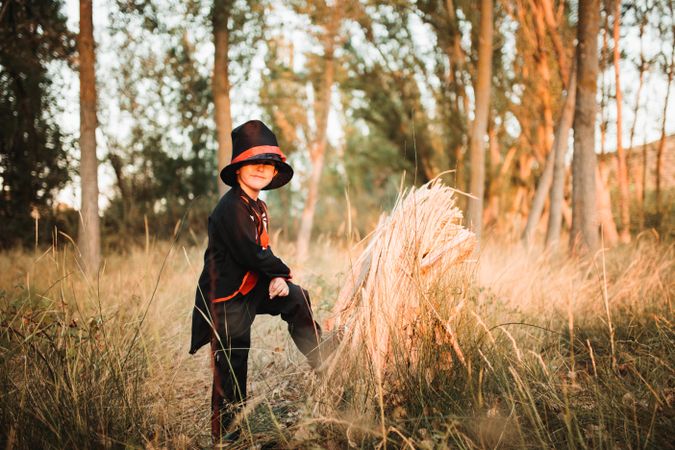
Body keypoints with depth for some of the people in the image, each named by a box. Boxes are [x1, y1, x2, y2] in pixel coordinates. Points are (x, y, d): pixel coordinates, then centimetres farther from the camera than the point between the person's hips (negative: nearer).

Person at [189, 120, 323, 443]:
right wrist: (282, 272, -7)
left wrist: (278, 278, -9)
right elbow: (249, 254, -24)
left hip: (252, 286, 9)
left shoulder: (258, 207, 8)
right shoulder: (231, 208, -22)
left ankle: (322, 365, 19)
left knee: (297, 298, 8)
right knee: (231, 367, -2)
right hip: (226, 297, -9)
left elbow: (263, 250, 11)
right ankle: (223, 433, 12)